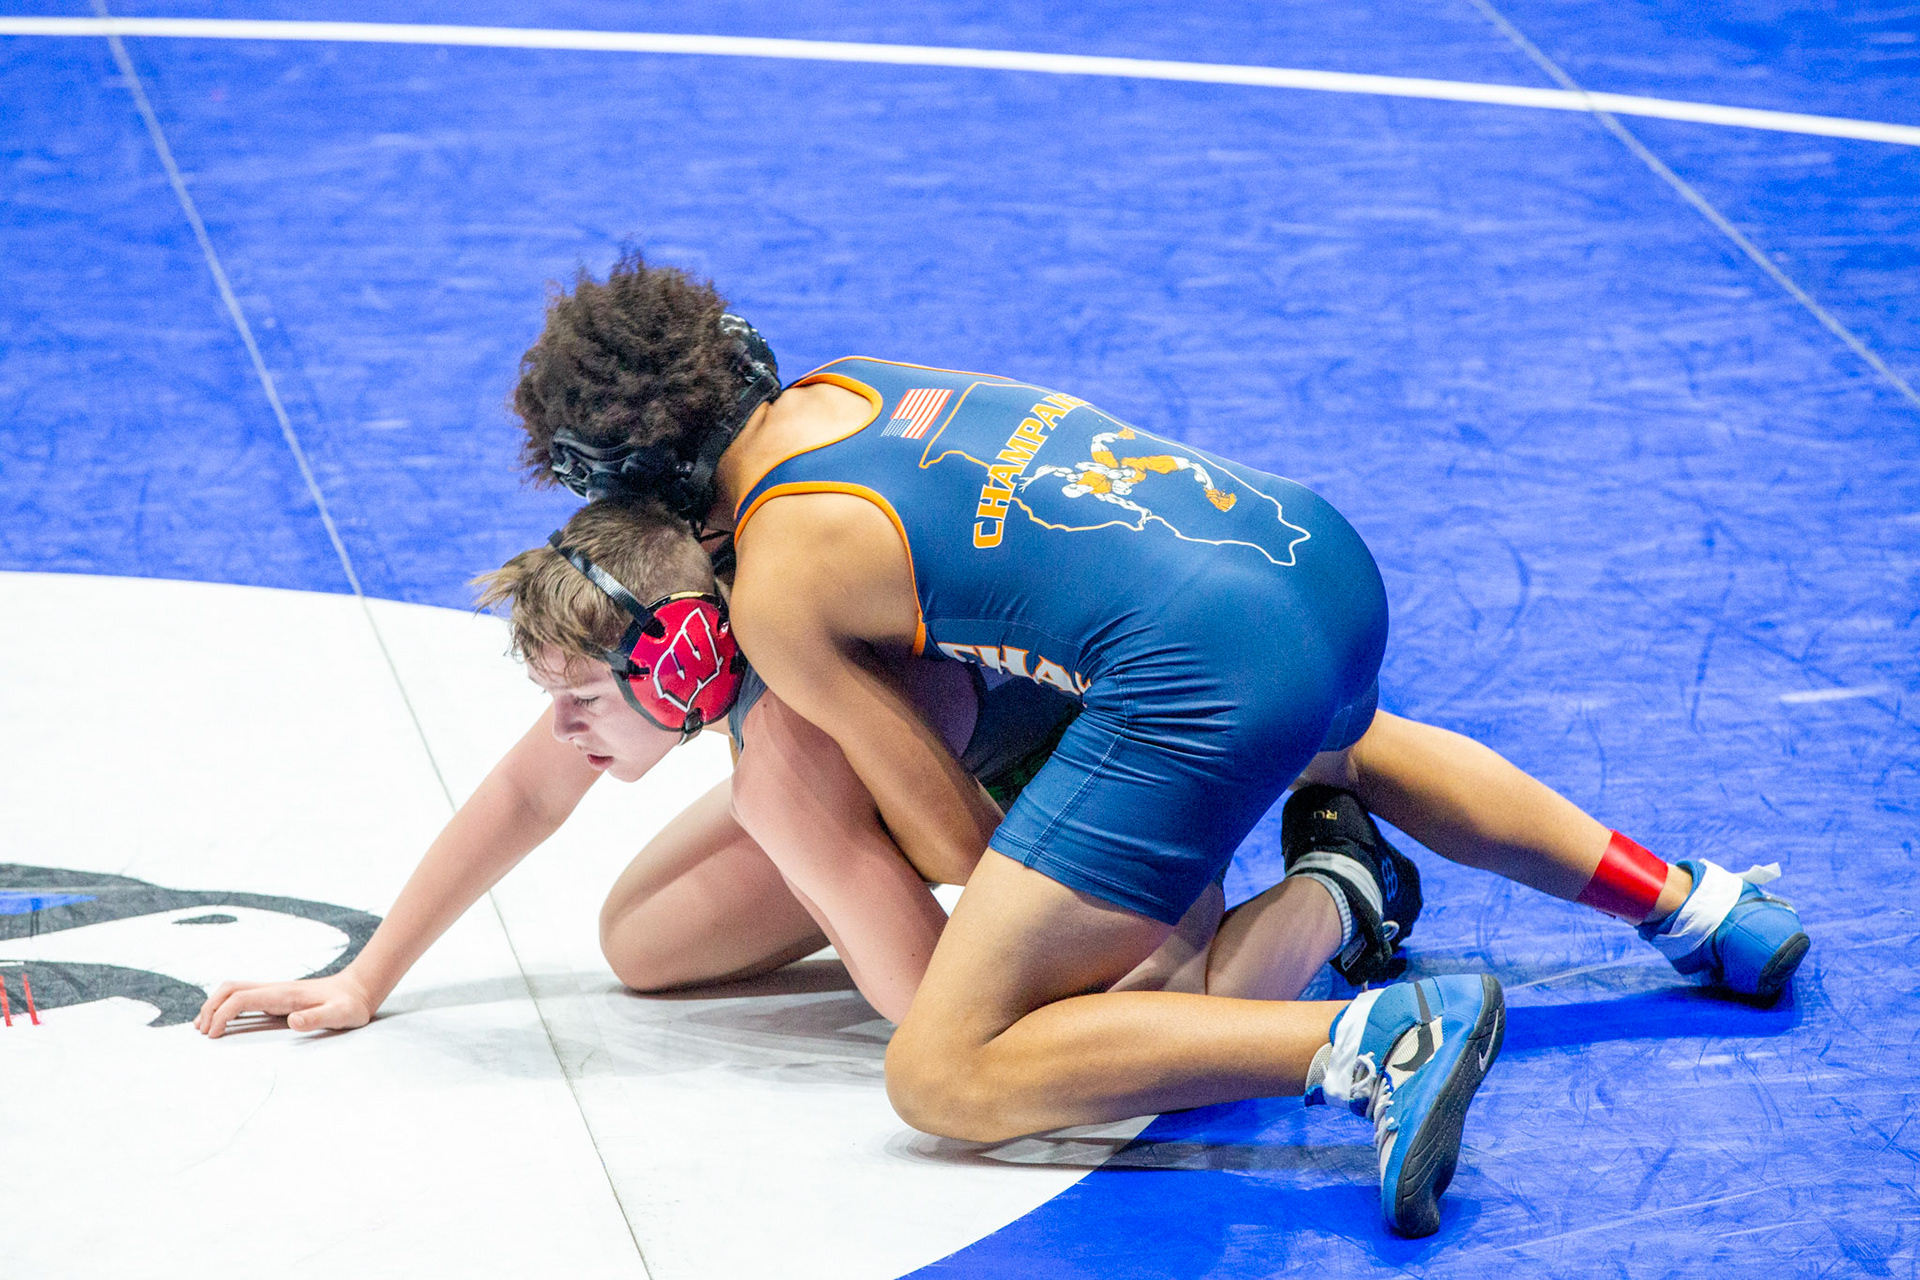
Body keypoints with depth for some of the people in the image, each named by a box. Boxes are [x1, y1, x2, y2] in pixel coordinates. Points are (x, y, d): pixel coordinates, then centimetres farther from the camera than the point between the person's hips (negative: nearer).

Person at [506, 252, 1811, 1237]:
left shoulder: (775, 591, -3)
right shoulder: (832, 388, 17)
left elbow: (954, 840, 1)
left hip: (1210, 682, -9)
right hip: (1319, 550, 9)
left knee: (943, 1079, -7)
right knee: (1340, 747, 47)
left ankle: (1375, 1043, -21)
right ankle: (1693, 902, 39)